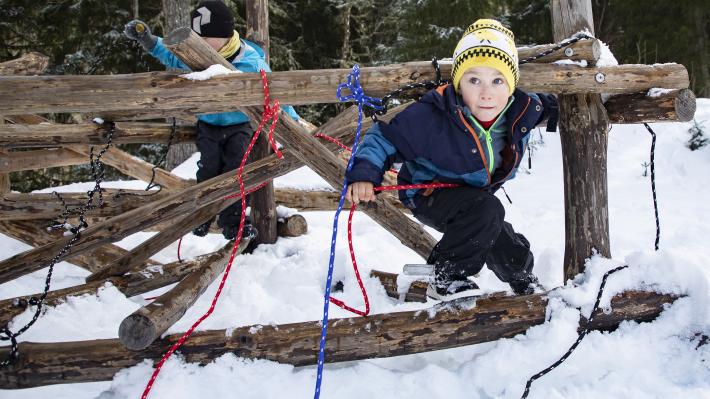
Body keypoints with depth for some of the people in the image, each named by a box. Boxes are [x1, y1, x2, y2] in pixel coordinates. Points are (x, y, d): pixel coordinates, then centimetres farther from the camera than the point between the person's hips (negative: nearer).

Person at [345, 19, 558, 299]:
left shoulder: (521, 111, -17)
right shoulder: (430, 118, -35)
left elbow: (547, 106, 9)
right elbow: (385, 136, -23)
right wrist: (363, 174, -34)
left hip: (475, 195, 6)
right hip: (428, 195, -6)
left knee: (513, 253, 16)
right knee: (486, 211, -35)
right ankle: (445, 280, -17)